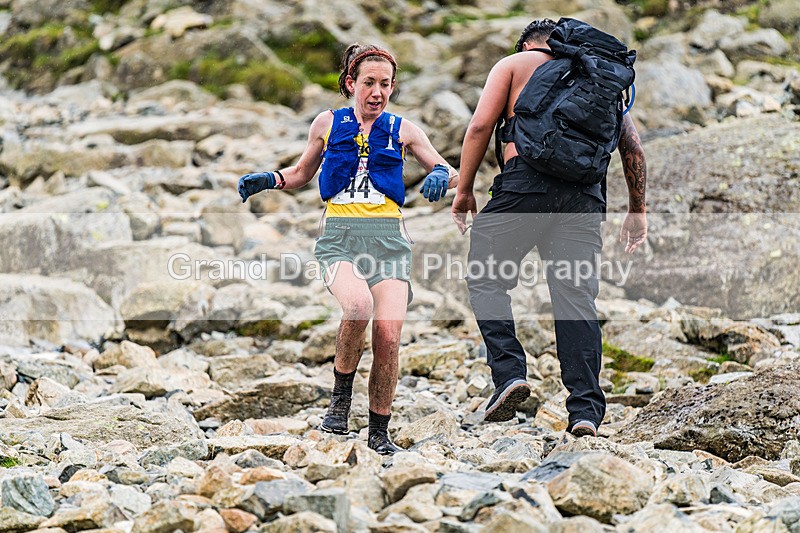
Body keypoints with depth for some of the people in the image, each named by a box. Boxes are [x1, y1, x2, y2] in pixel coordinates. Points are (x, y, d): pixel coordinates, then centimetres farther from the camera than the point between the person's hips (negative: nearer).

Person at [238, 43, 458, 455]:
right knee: (358, 304, -32)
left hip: (388, 239, 1)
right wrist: (267, 180, 8)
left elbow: (450, 173, 14)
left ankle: (379, 431, 5)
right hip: (340, 237, -1)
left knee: (388, 334, -14)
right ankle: (341, 394, -8)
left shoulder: (402, 130, 12)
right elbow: (302, 172, 27)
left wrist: (441, 176, -9)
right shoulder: (328, 124, 12)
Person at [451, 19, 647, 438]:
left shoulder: (514, 64, 16)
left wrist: (464, 190, 7)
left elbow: (480, 126, 2)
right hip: (585, 193, 3)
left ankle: (509, 372, -7)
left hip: (526, 180, -3)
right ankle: (586, 409, -5)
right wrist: (636, 209, 20)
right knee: (577, 296, 3)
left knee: (485, 278, 11)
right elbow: (631, 145, 17)